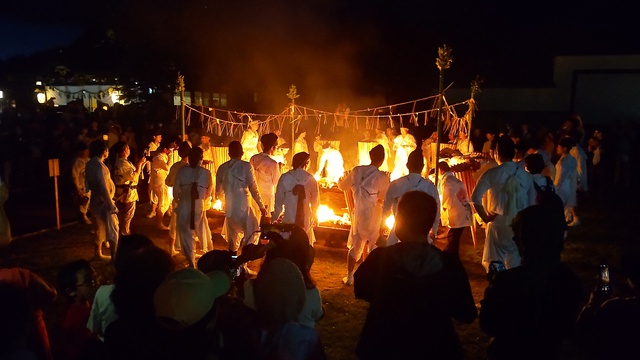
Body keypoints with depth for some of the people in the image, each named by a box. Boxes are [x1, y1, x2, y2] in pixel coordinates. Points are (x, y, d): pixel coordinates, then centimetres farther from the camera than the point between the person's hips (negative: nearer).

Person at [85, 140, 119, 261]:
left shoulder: (90, 164, 6)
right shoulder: (98, 166, -22)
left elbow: (88, 183, 16)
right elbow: (103, 188, -27)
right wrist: (111, 205, -24)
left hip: (96, 201, 9)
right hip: (103, 202, -9)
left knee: (100, 228, 20)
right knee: (113, 230, -2)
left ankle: (97, 253, 31)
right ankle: (114, 257, 0)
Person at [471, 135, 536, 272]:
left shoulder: (491, 174, -10)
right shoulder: (525, 175, 1)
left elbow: (475, 198, -19)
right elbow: (531, 203, 5)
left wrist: (485, 217, -8)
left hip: (498, 225, -4)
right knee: (515, 265, 16)